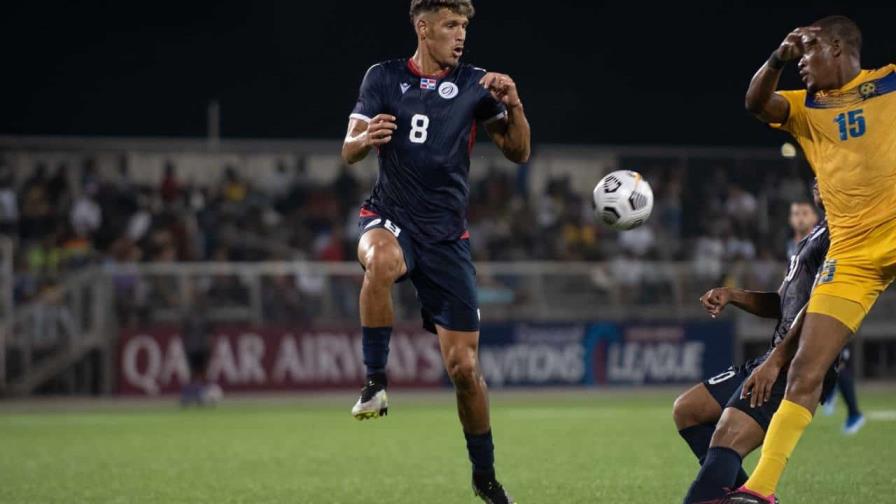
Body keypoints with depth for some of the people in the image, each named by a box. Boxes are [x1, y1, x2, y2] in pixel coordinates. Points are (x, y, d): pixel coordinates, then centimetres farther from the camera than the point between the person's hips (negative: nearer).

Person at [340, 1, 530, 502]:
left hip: (447, 235, 1)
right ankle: (376, 382, -25)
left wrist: (513, 105, -18)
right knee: (383, 261, -40)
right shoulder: (383, 77, 3)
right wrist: (366, 139, -22)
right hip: (390, 217, -1)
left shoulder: (474, 84, 3)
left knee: (464, 365, -1)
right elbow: (349, 152, 1)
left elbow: (518, 152, 1)